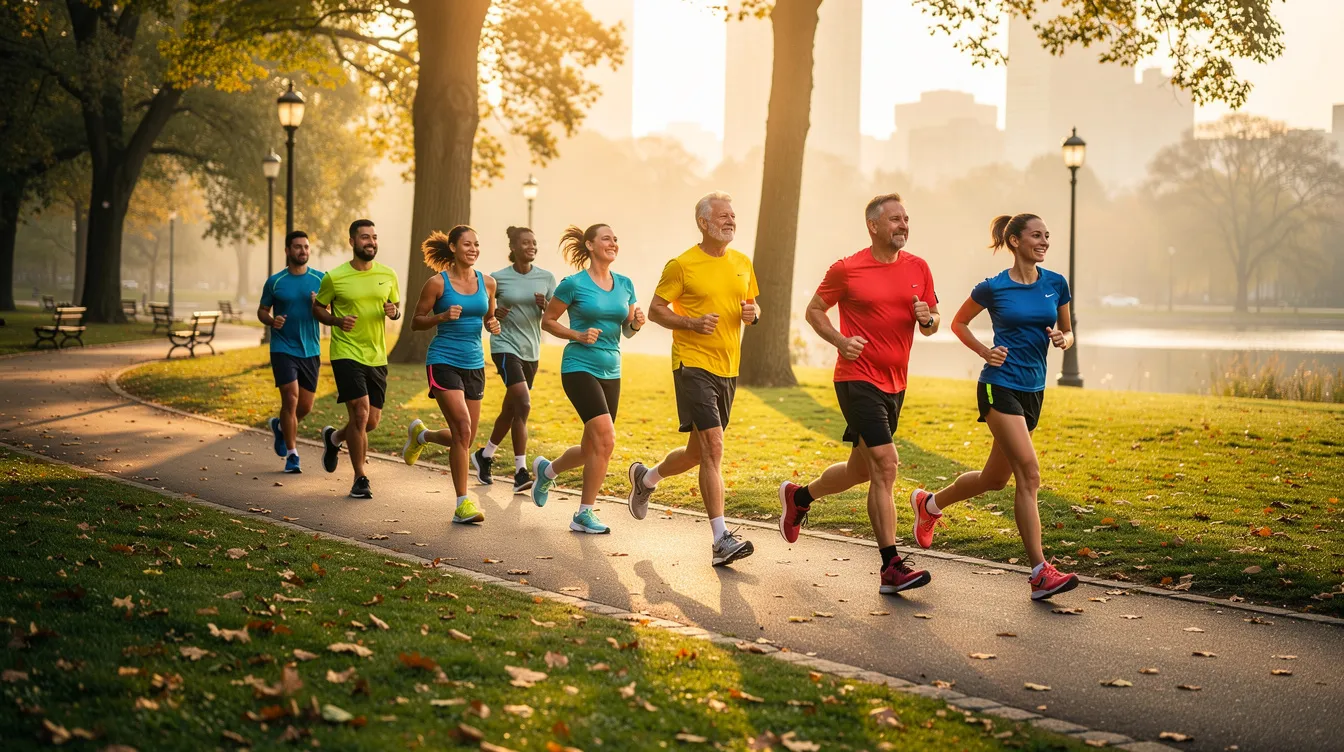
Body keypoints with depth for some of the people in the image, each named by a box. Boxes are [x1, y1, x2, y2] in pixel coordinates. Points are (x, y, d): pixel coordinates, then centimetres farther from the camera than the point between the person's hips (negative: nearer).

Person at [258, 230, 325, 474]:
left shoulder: (320, 279, 4)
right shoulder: (275, 281, 0)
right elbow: (262, 311, 9)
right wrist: (271, 321, -14)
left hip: (311, 350, 3)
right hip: (283, 350, -3)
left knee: (305, 406, 8)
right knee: (291, 399, -12)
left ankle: (280, 426, 41)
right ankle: (291, 455, 0)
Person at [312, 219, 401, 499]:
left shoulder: (388, 275, 4)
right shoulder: (334, 277, -6)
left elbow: (396, 307, 17)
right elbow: (317, 308, 7)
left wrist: (393, 311, -8)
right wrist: (337, 320, -13)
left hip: (377, 357, 5)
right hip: (346, 353, -4)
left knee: (372, 421, 8)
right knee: (360, 414, -15)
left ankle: (333, 438, 40)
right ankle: (360, 479, 1)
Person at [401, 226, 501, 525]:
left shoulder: (487, 283, 6)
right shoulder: (438, 283, -6)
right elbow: (416, 322, -1)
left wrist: (493, 325, -3)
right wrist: (442, 317, -18)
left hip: (474, 364, 6)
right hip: (444, 361, -6)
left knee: (465, 438, 9)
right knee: (463, 429, -18)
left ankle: (421, 435, 41)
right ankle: (463, 504, -10)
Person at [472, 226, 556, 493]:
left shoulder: (546, 278, 2)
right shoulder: (498, 278, -5)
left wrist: (545, 306, -16)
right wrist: (493, 313, -14)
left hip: (531, 351, 5)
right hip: (505, 347, -5)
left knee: (510, 410, 15)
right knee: (523, 404, -20)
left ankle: (485, 455, 38)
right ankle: (521, 472, -17)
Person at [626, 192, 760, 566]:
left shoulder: (743, 264, 10)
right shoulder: (682, 265, -7)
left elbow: (752, 304, 22)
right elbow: (655, 310, -3)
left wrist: (752, 313, -2)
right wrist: (692, 322, -18)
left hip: (728, 369, 7)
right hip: (693, 364, -7)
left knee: (698, 452, 15)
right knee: (713, 448, -16)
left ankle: (645, 478, 44)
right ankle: (721, 539, -14)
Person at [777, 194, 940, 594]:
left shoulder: (918, 268, 7)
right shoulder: (846, 269, -6)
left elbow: (933, 323, 14)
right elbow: (814, 310, 5)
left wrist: (927, 318, -10)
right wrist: (840, 341, -13)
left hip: (894, 384, 7)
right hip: (857, 380, -6)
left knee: (861, 470, 17)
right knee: (886, 466, -16)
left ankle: (798, 496, 44)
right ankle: (891, 568, -14)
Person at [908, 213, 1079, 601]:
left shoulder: (1056, 284, 5)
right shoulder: (993, 288, -6)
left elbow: (1067, 332, 17)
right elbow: (958, 323, 9)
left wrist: (1062, 339, -7)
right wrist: (985, 351, -7)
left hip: (1033, 390, 6)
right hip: (999, 386, -6)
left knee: (995, 478, 15)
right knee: (1029, 472, -17)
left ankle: (929, 503, 41)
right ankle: (1040, 573, -16)